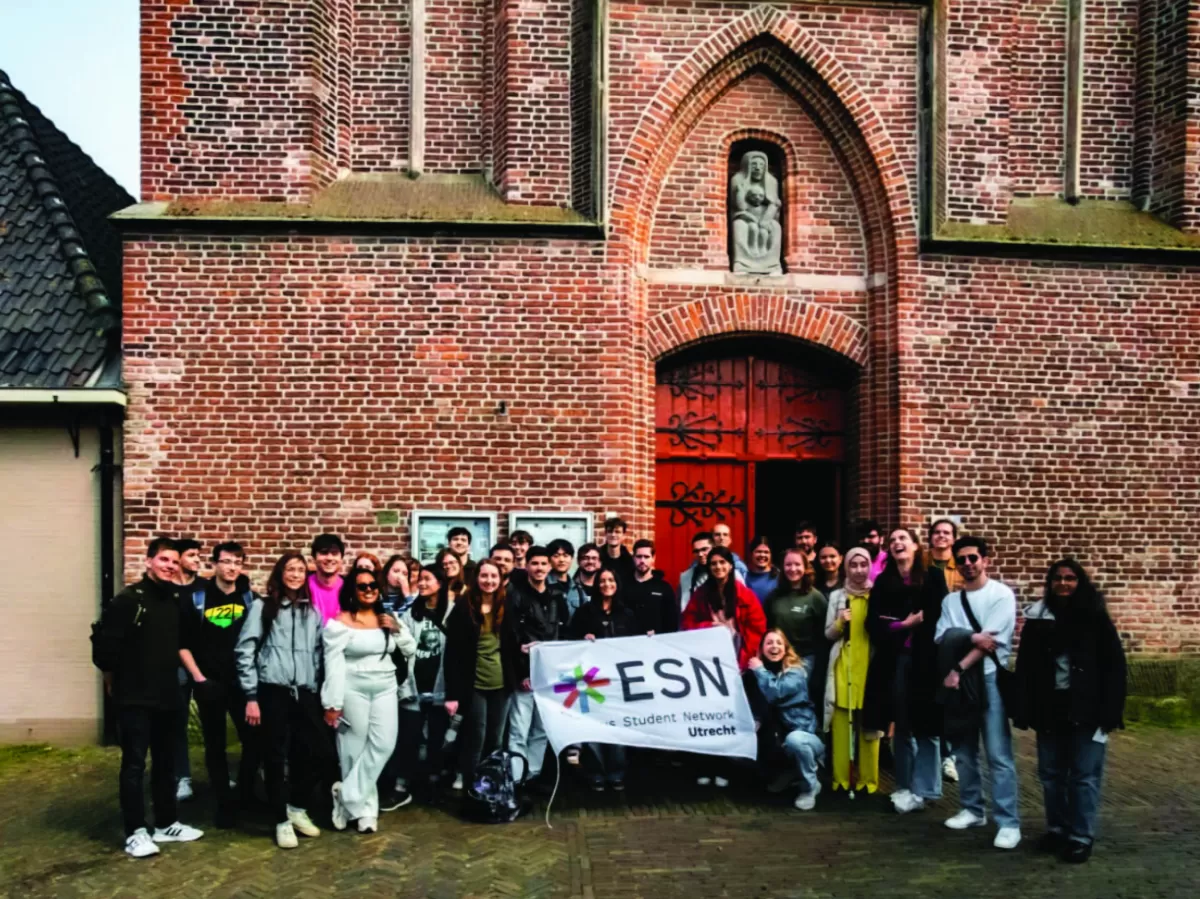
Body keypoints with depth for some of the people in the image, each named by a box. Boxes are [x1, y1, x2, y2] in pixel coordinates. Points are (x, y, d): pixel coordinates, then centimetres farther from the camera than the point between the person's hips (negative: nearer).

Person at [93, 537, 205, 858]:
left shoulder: (177, 600, 6)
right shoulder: (128, 600, -13)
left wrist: (171, 672, 9)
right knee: (134, 764, 0)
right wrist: (115, 681, -1)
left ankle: (166, 825, 25)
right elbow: (103, 644, -13)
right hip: (134, 698, -6)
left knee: (166, 762, 14)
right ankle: (135, 832, 8)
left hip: (167, 695, 6)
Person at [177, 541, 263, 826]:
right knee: (215, 746, 7)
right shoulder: (198, 599, -1)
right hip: (210, 684, 0)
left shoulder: (250, 598, 2)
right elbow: (183, 644, 1)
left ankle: (246, 791, 23)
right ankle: (225, 804, 19)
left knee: (254, 740, -1)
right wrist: (199, 678, -5)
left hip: (243, 683, 1)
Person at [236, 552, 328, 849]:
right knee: (277, 757, 3)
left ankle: (297, 807, 24)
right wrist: (251, 696, -7)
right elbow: (245, 651, -3)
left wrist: (321, 692, 11)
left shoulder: (312, 611, 13)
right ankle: (282, 821, 18)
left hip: (305, 692, 4)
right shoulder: (262, 607, 1)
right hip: (273, 691, -4)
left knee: (320, 751, 2)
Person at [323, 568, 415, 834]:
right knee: (356, 749, 0)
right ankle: (364, 807, 14)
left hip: (385, 688, 5)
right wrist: (333, 703, -14)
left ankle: (348, 797, 6)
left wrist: (398, 630, -5)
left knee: (383, 745, -6)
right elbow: (333, 664, -10)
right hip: (353, 690, -5)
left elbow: (410, 650, 13)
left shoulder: (387, 619, 12)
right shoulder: (341, 622, -6)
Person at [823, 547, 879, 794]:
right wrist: (840, 623, -9)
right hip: (843, 667, 1)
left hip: (870, 666, -1)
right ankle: (841, 778, 8)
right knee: (842, 725, 0)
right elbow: (828, 634, 9)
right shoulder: (837, 596, 8)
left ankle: (867, 779, 8)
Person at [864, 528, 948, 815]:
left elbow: (939, 617, -3)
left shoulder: (933, 577, 4)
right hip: (894, 659, 3)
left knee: (926, 724, -1)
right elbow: (873, 623, 5)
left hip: (926, 658, -3)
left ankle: (922, 789, 5)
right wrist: (903, 625, -9)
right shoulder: (882, 582, 12)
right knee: (901, 725, 7)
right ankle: (905, 787, 14)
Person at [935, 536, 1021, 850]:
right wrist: (971, 638, -13)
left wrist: (958, 668, -15)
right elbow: (941, 639, 5)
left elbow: (991, 641, -11)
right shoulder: (951, 600, 13)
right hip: (958, 679, 5)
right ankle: (972, 809, 24)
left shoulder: (1001, 594, -3)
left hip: (990, 679, -5)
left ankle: (1008, 822, -4)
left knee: (998, 754, -8)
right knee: (963, 751, 12)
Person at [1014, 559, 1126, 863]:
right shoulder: (1037, 618, 4)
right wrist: (1024, 710, -2)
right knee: (1051, 774, 11)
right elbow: (1024, 667, 4)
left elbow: (1114, 665, -4)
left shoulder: (1096, 618, -2)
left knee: (1084, 776, 2)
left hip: (1087, 710, -3)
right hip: (1050, 709, 3)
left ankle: (1081, 838, 11)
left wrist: (1111, 711, -10)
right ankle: (1057, 830, 24)